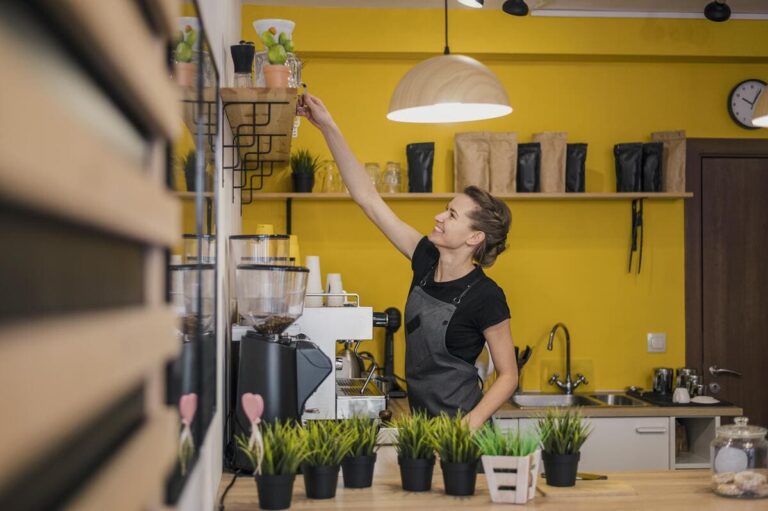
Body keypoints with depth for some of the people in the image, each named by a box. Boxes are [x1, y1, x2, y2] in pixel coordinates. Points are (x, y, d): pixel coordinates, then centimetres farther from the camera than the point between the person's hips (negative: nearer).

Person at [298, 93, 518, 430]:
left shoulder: (485, 296, -18)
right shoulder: (426, 260, -2)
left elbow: (508, 376, -11)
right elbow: (368, 199, -1)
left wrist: (469, 426, -25)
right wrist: (328, 128, -4)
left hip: (458, 428, -6)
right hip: (422, 424, 6)